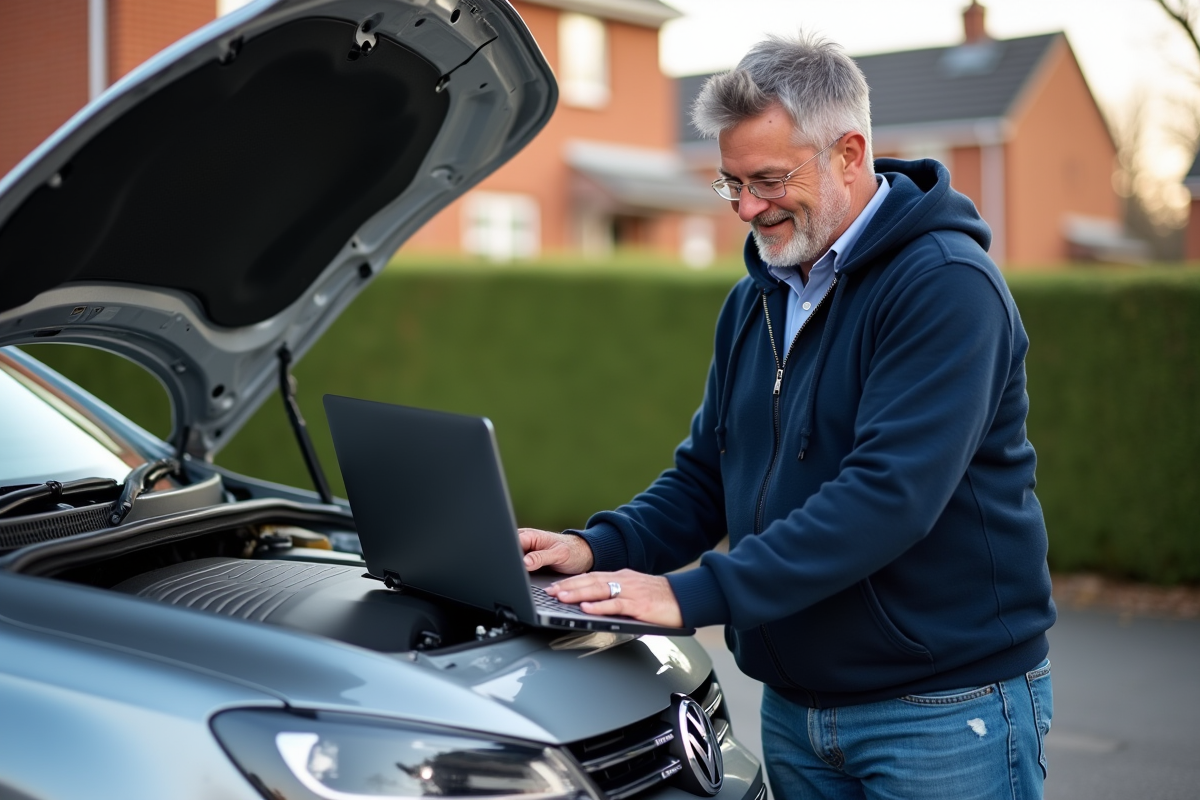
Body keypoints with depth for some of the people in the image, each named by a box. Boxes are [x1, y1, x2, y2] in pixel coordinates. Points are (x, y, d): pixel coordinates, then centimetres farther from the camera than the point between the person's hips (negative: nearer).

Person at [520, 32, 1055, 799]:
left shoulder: (947, 286, -17)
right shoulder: (755, 301, 10)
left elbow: (888, 495, -27)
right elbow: (703, 477, 13)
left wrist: (697, 595, -30)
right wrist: (599, 548, -6)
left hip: (944, 716, -7)